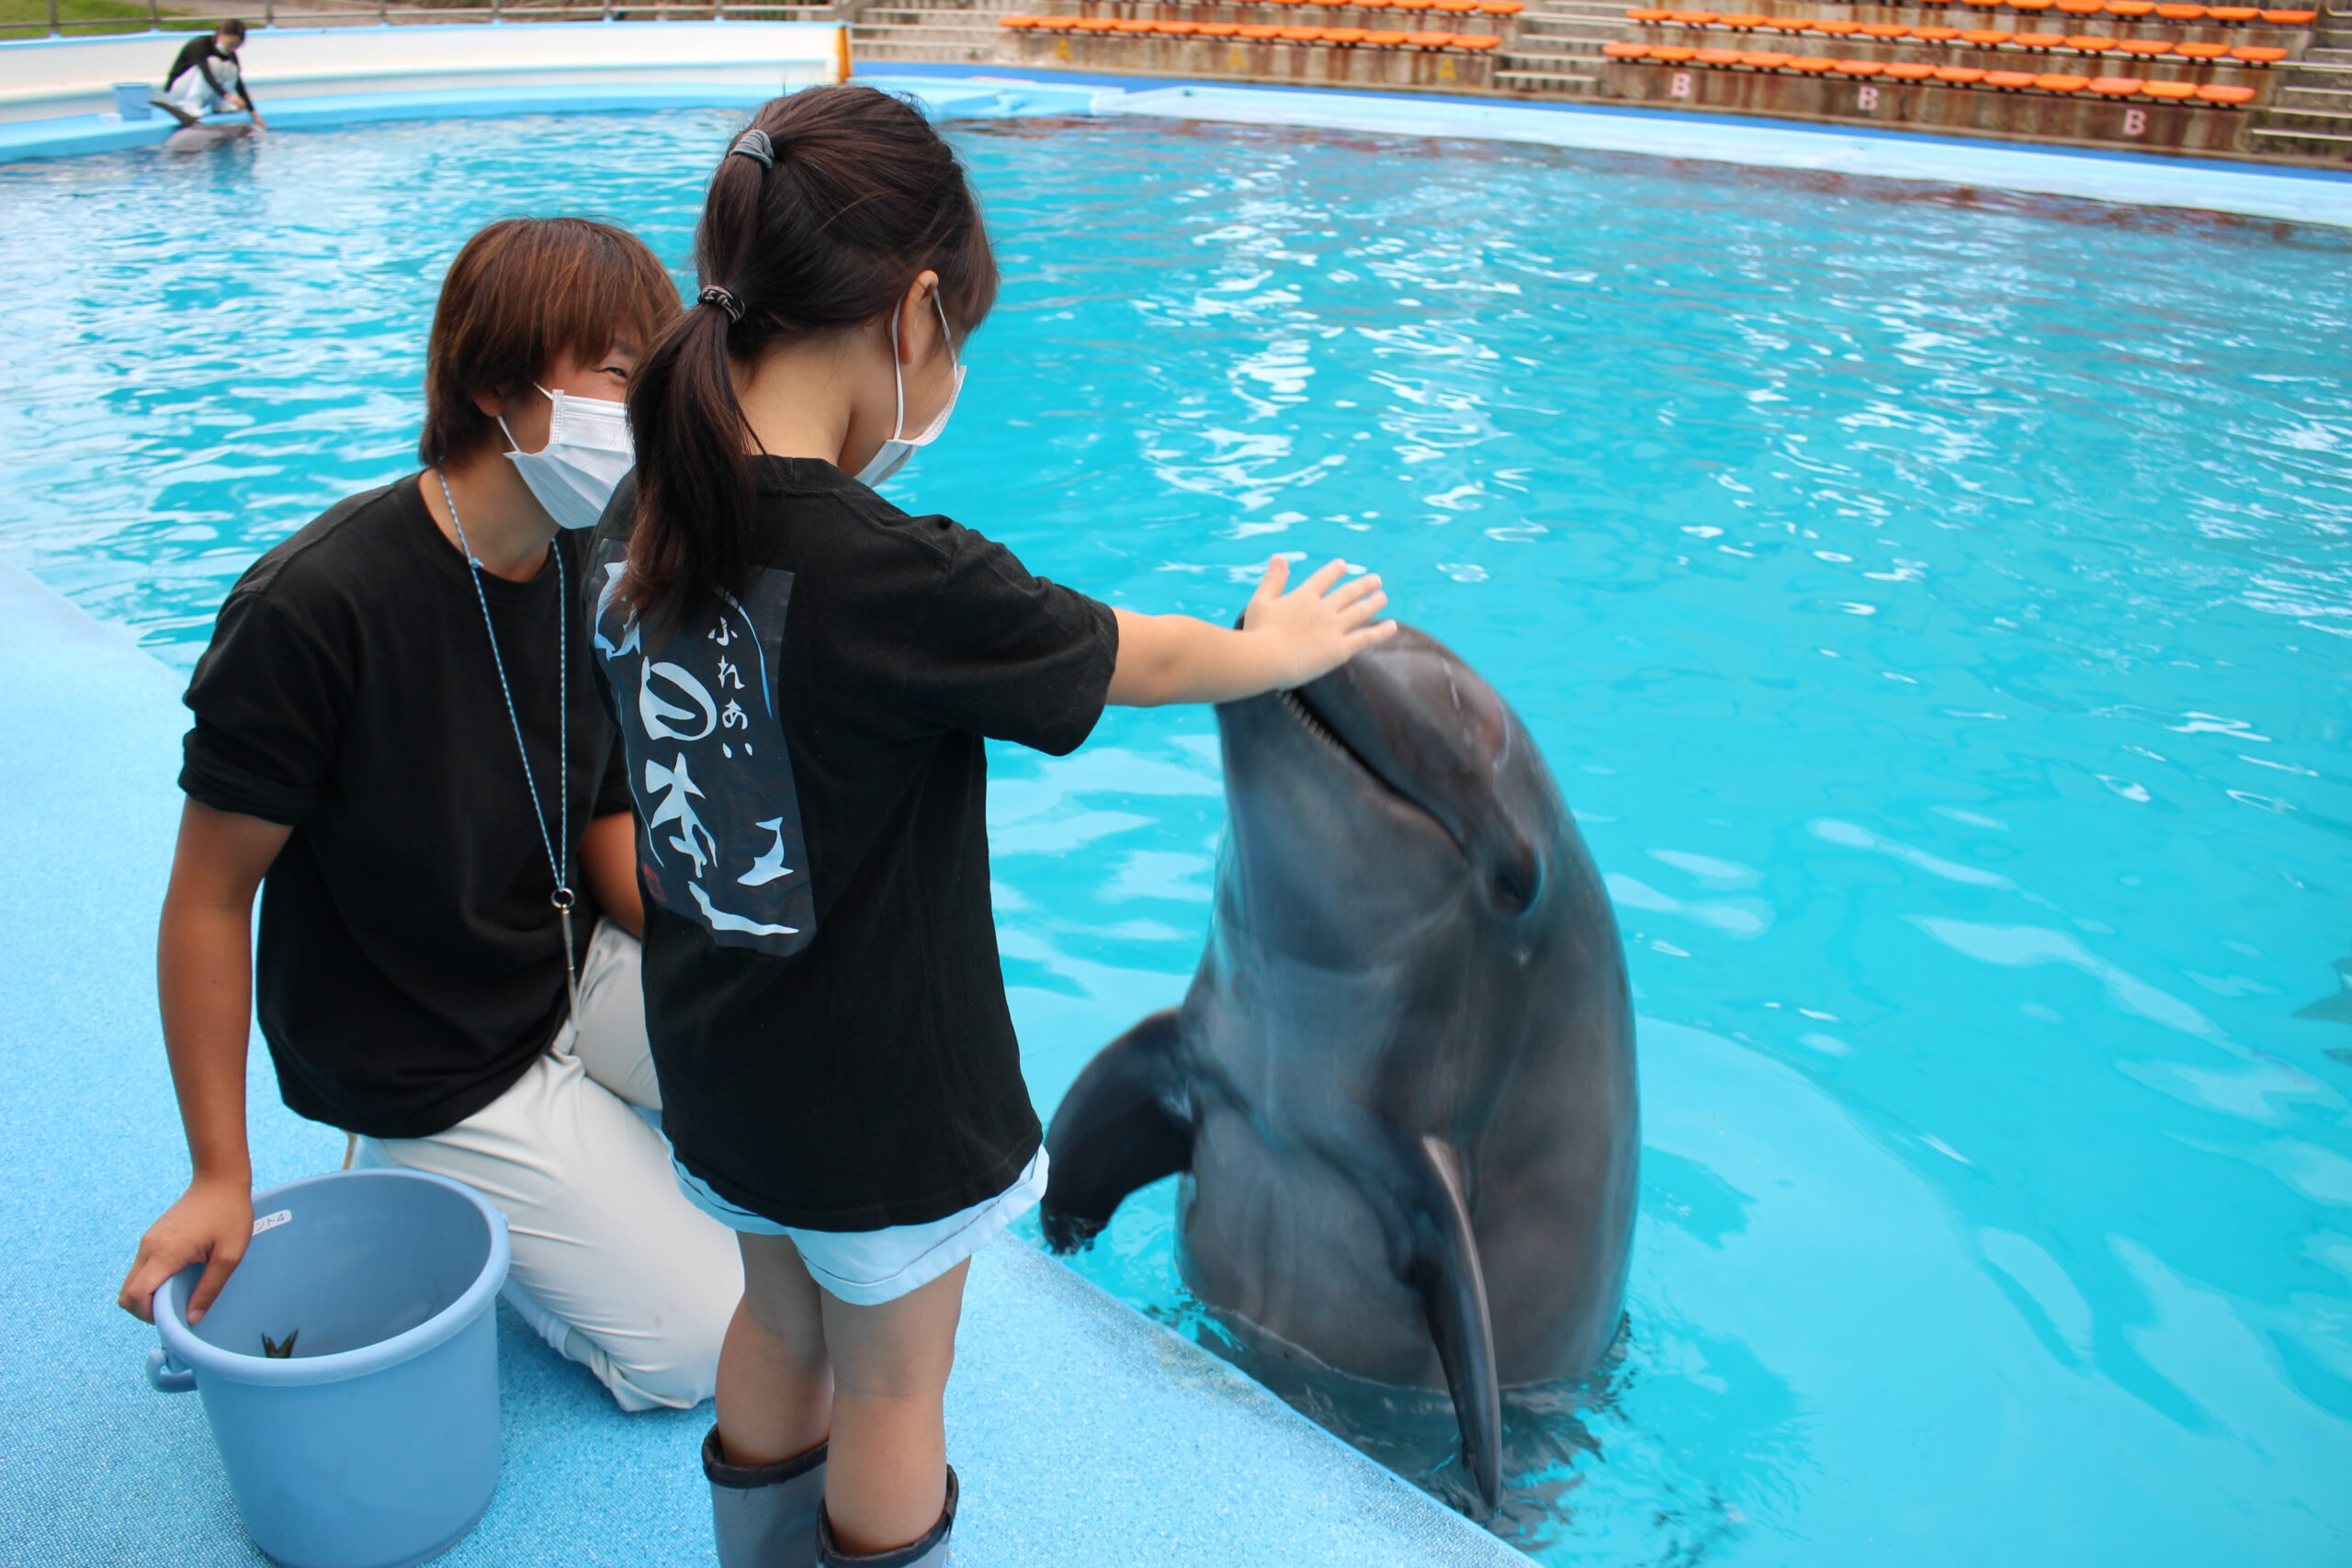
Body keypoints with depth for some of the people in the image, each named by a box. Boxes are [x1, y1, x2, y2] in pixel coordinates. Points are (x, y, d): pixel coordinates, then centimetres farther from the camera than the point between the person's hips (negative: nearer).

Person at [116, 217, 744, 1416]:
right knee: (701, 1350, -3)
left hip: (574, 975, 6)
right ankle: (417, 1190, 13)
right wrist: (220, 1179, -13)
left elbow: (607, 834, -1)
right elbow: (210, 898, -18)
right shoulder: (314, 609, -26)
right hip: (433, 1074, -6)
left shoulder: (595, 573, -5)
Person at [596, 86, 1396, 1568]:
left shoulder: (643, 528, -9)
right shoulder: (894, 579, -31)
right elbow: (1140, 659, -14)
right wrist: (1276, 648, 5)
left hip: (721, 1059, 7)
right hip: (879, 1095, -7)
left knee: (781, 1324, 29)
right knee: (891, 1389, 17)